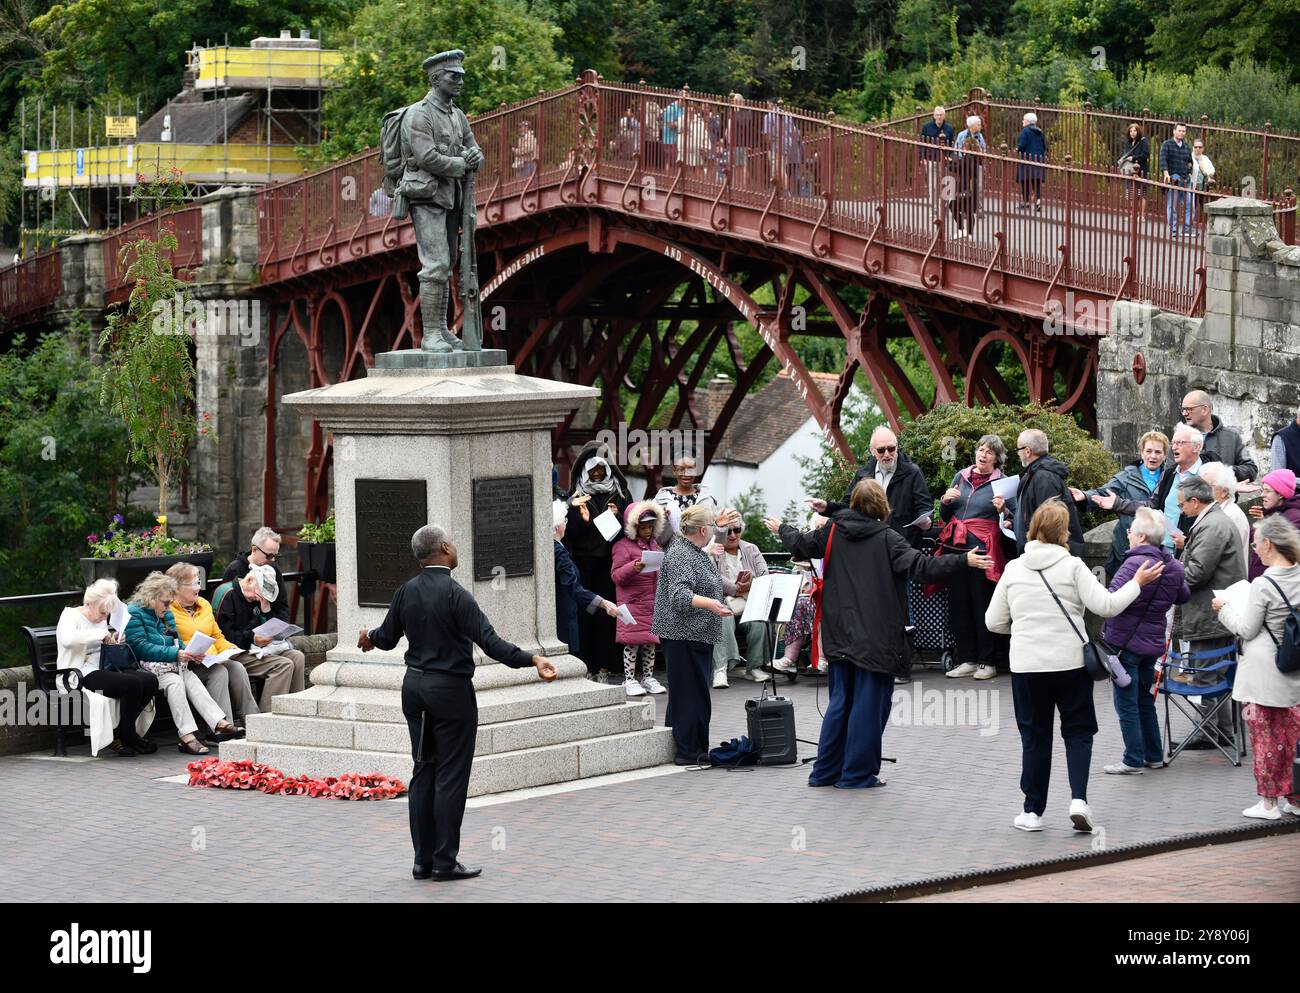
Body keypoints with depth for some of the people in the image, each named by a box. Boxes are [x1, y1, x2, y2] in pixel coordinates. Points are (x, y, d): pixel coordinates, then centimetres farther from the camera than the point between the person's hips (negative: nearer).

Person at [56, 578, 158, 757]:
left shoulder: (101, 619, 21)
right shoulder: (70, 615, -4)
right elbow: (67, 639, -27)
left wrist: (113, 641, 9)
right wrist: (101, 635, -25)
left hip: (104, 669, 9)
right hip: (83, 674, -9)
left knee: (150, 680, -11)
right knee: (132, 684, -28)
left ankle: (120, 733, -3)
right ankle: (128, 738, -10)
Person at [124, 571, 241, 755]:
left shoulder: (166, 614, 19)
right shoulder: (134, 614, -8)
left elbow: (176, 643, 20)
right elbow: (142, 647, -18)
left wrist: (191, 655, -3)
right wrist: (176, 655, -23)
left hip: (171, 664, 8)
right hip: (147, 666, -8)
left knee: (191, 678, -20)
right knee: (174, 681, -32)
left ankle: (220, 724, -35)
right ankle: (187, 736, -43)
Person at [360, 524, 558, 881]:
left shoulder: (406, 592, 2)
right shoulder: (454, 594, -17)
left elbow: (386, 639, 11)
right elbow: (489, 642, -24)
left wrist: (369, 636, 34)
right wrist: (532, 660, -25)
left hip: (415, 687, 7)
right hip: (450, 690, -7)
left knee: (423, 772, 12)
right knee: (450, 777, -1)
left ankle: (423, 859, 14)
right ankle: (444, 861, 1)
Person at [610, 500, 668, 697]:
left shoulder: (653, 543, 15)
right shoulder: (623, 546, -8)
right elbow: (616, 575, -13)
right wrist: (633, 568, -28)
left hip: (653, 600, 7)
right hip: (632, 601, -7)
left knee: (650, 640, 10)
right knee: (632, 640, -5)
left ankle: (648, 677, 19)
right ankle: (629, 679, 2)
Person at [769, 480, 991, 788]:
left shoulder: (833, 531, 3)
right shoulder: (886, 538, -12)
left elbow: (800, 545, 18)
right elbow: (920, 566, -22)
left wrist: (781, 529, 39)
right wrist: (965, 561, -23)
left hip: (841, 633, 6)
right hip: (875, 634, -6)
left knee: (841, 700, 16)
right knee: (869, 702, 3)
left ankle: (825, 771, 18)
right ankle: (856, 773, 5)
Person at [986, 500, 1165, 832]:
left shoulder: (1013, 569, 3)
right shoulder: (1072, 566, -6)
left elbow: (994, 622, 6)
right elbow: (1105, 605, -11)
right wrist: (1138, 583, 1)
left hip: (1027, 666, 2)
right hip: (1071, 662, -2)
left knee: (1034, 736, 10)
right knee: (1078, 731, 10)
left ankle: (1033, 811, 10)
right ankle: (1078, 798, -7)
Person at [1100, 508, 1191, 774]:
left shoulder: (1135, 564, -21)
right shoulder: (1173, 566, 4)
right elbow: (1183, 596, 20)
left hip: (1125, 642, -8)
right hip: (1153, 642, 8)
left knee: (1126, 705, 1)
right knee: (1145, 701, 20)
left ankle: (1134, 760, 3)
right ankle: (1154, 755, 25)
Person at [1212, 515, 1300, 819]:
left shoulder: (1263, 585, -19)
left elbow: (1246, 630, -12)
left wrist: (1225, 609, 3)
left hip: (1263, 674, -6)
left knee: (1265, 737, 3)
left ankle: (1269, 802, 9)